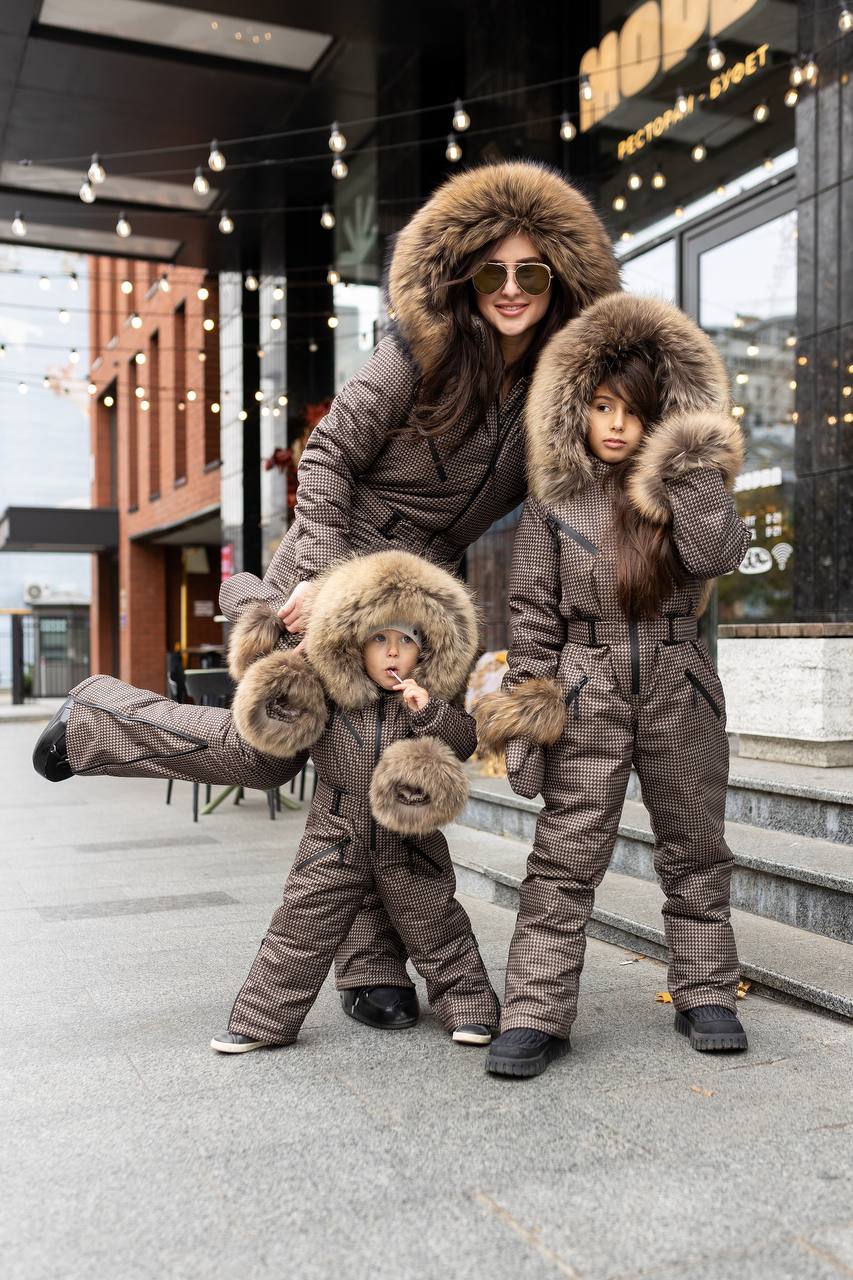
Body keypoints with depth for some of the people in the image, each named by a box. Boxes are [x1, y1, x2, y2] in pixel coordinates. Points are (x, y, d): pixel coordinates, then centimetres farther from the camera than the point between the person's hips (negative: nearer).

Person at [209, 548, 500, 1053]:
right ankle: (263, 1019, 16)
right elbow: (273, 728, -1)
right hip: (337, 838, 0)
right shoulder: (328, 695, -5)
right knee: (301, 930, 4)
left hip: (409, 843, 0)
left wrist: (430, 712, -23)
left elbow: (466, 740, -7)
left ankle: (469, 1005, 28)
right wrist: (260, 661, -9)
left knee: (437, 928, 10)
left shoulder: (432, 699, -2)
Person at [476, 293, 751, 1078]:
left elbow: (718, 555, -14)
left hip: (680, 689, 2)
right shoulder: (553, 505, 2)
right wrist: (530, 707, -4)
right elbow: (534, 615, 1)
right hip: (588, 696, -1)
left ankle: (705, 994, 27)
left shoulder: (685, 489, 5)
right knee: (566, 857, -3)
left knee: (694, 849, 12)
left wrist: (690, 470, -13)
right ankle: (537, 1014, 3)